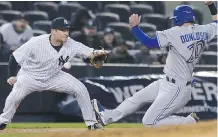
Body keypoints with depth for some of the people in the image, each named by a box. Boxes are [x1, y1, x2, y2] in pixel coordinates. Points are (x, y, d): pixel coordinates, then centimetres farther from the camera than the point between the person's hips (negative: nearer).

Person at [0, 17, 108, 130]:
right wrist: (11, 75, -24)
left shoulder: (71, 44, -19)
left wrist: (96, 53, -52)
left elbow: (87, 52, -29)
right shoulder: (36, 43, -28)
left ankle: (91, 122, 3)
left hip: (54, 77, 3)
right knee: (15, 96, -26)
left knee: (81, 90, -10)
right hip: (30, 77, -3)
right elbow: (14, 57, -18)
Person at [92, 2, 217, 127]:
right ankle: (108, 116, 38)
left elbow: (149, 43, -20)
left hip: (176, 89, -10)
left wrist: (135, 26, -10)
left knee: (149, 122, -5)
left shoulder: (175, 33, -21)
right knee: (139, 97, 22)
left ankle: (191, 122, -4)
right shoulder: (204, 31, 0)